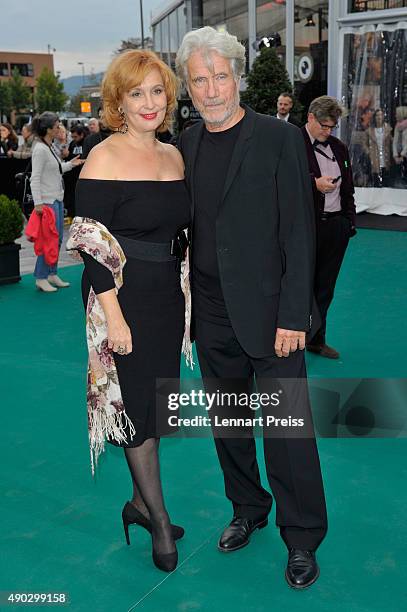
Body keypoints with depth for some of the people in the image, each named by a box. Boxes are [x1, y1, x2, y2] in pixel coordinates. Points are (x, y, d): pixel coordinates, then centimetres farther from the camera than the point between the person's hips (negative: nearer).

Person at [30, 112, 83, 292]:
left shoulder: (49, 147, 13)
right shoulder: (40, 149, -15)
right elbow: (35, 178, -19)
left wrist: (70, 164, 16)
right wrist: (38, 203, -24)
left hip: (57, 199, 10)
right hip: (47, 201, -10)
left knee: (57, 239, 12)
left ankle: (52, 274, 21)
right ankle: (41, 278, 1)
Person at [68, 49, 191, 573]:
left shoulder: (174, 156, 8)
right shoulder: (104, 159, -12)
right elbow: (90, 243, -15)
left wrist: (185, 292, 11)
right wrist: (113, 314, -19)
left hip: (166, 295, 7)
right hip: (123, 297, -6)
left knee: (155, 401, 14)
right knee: (137, 403, 3)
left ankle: (140, 501, 32)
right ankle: (159, 521, 18)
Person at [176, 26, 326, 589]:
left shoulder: (280, 139, -7)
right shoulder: (185, 146, 7)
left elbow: (299, 232, -10)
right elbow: (184, 231, 11)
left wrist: (293, 316, -14)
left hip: (269, 315, -5)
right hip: (212, 319, 5)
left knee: (288, 430, 3)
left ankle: (302, 538, 21)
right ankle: (248, 510, 38)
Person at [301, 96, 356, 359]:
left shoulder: (339, 148, 14)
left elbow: (347, 188, 18)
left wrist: (350, 219, 11)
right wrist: (314, 183, -21)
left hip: (336, 226, 6)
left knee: (325, 287, 13)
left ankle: (317, 339, 25)